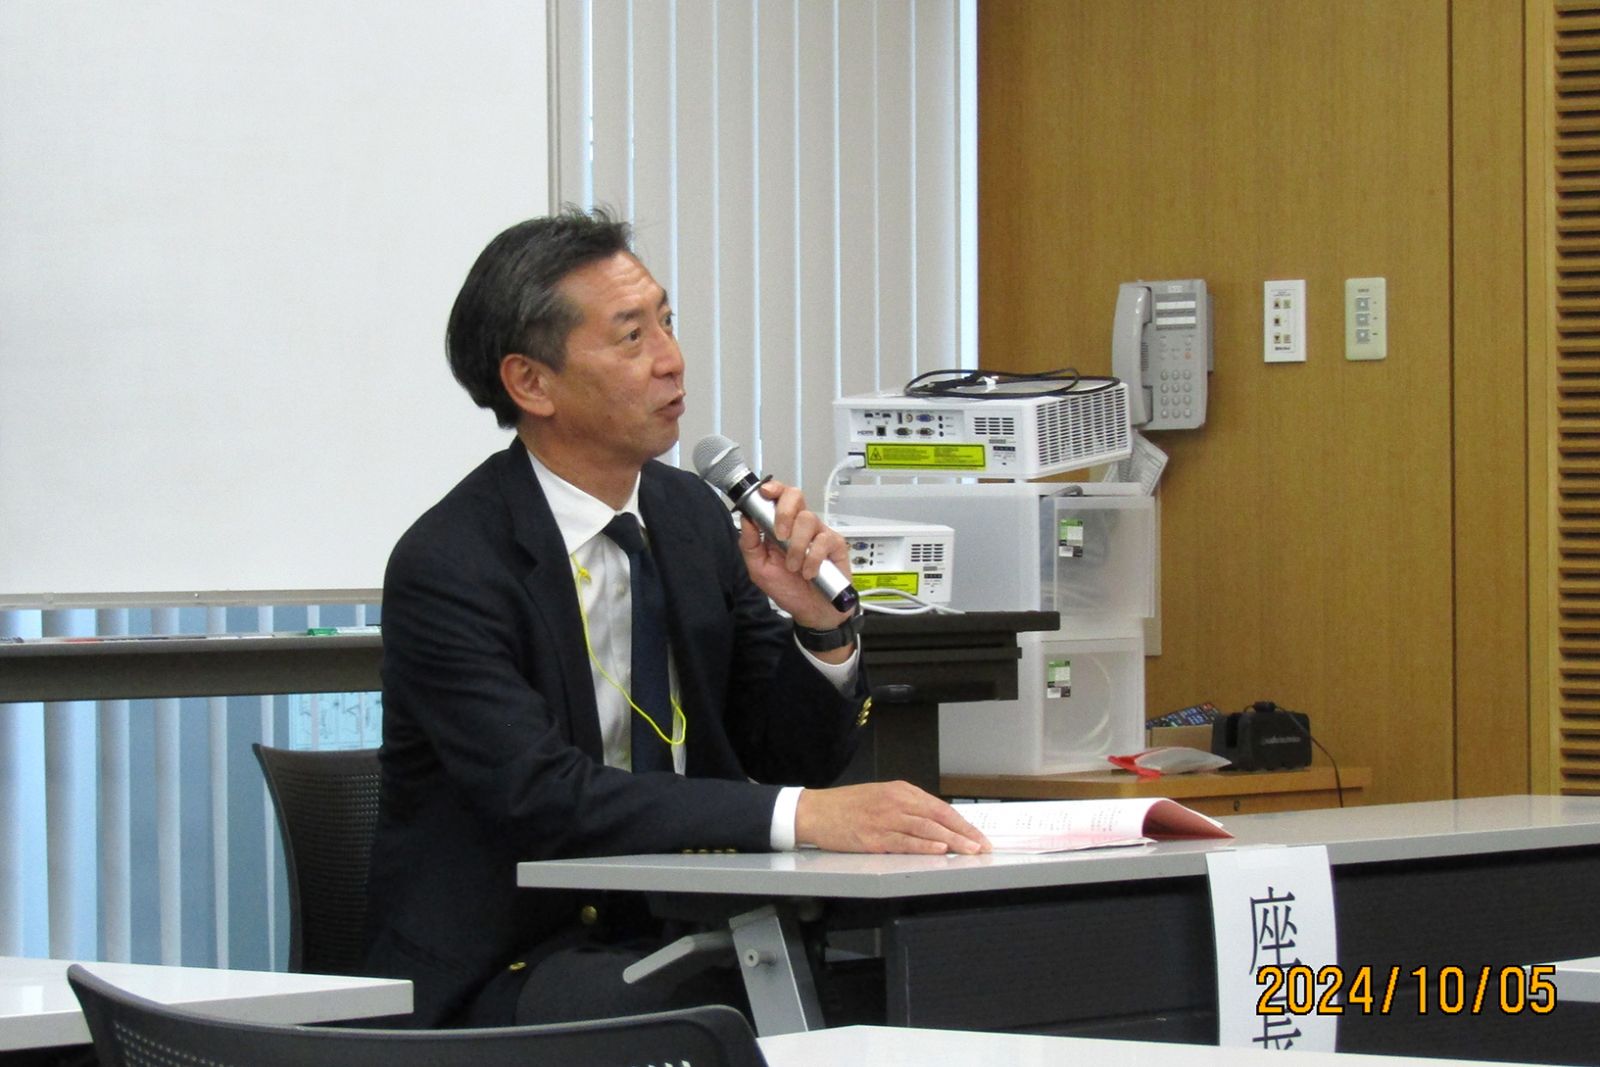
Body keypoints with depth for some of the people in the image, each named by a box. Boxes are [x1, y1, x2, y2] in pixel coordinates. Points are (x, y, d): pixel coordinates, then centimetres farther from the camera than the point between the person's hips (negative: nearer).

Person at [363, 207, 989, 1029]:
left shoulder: (694, 515, 7)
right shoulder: (448, 567, -13)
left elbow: (796, 758, 11)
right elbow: (541, 795, -26)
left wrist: (820, 625, -10)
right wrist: (801, 815, -35)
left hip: (680, 937, 6)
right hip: (502, 971, -6)